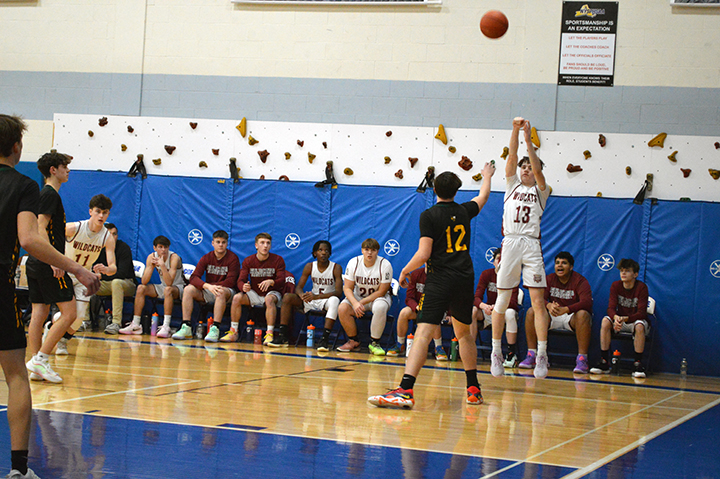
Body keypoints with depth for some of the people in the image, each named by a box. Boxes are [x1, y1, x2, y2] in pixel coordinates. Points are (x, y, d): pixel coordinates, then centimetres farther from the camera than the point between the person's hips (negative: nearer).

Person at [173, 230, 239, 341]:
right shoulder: (206, 258, 3)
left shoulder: (233, 258, -6)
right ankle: (186, 328, -26)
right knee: (188, 289, -20)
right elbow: (194, 277, -9)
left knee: (221, 292, -38)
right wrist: (208, 286, -28)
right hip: (207, 293, 4)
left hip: (227, 291, -4)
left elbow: (230, 282, -15)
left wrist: (214, 286, -23)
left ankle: (215, 329, -44)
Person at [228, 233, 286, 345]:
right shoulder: (248, 261, 1)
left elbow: (282, 282, -15)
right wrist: (244, 287, -33)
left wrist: (271, 282, -38)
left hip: (272, 293, -3)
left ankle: (270, 334, -40)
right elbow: (240, 280, -7)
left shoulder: (278, 260, -7)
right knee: (237, 298, -23)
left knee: (269, 299, -38)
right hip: (254, 294, 3)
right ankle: (233, 332, -13)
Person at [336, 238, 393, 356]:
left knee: (380, 307, -39)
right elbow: (347, 288, -7)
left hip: (378, 297, -3)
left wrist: (362, 303, -22)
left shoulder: (385, 265, -17)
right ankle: (353, 341, -7)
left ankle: (375, 342, -21)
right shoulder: (353, 263, -9)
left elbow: (381, 292, -16)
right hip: (358, 296, 3)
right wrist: (355, 303, -26)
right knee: (342, 308, -26)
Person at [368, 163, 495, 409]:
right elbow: (483, 196, 33)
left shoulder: (429, 216, -5)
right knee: (464, 333, 23)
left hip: (440, 281, -5)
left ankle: (405, 390, -29)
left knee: (423, 333, -15)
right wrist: (487, 176, 53)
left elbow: (423, 254, -11)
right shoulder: (464, 211, 10)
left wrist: (405, 271, 7)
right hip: (465, 280, 5)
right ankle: (474, 390, 26)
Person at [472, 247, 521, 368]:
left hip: (505, 310, -3)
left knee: (510, 313, -37)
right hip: (488, 312, 3)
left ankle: (512, 354, -31)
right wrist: (484, 306, -34)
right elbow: (476, 298, -10)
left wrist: (497, 307, -38)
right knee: (472, 311, -25)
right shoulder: (486, 274, -2)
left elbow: (512, 302, -19)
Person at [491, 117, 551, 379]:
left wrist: (529, 140, -10)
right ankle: (496, 352, 12)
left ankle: (542, 355, -8)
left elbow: (538, 170, -4)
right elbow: (512, 158, 5)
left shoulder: (541, 191, 13)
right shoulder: (512, 185, 18)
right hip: (510, 242, 1)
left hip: (532, 244, -1)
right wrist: (515, 131, -7)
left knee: (538, 301, -7)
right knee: (502, 300, 2)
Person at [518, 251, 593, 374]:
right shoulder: (550, 279, 4)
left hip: (572, 317, -4)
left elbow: (586, 303, -24)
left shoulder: (580, 281, -9)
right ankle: (531, 356, -20)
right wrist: (549, 305, -33)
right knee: (532, 312, -19)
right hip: (553, 318, 4)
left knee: (583, 314, -37)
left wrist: (566, 309, -42)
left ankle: (582, 360, -39)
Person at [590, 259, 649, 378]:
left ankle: (638, 364, -31)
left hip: (636, 320, -3)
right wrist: (616, 317, -38)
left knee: (639, 326, -38)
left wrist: (624, 319, -39)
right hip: (620, 320, 3)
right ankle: (604, 362, -26)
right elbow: (611, 308, -13)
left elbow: (641, 313, -21)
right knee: (606, 321, -28)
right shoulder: (615, 286, -4)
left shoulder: (642, 287, -14)